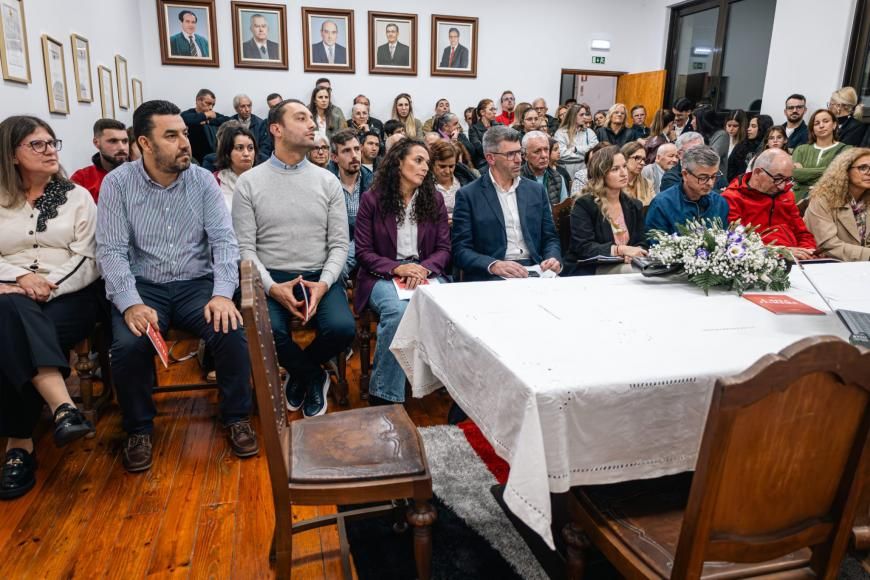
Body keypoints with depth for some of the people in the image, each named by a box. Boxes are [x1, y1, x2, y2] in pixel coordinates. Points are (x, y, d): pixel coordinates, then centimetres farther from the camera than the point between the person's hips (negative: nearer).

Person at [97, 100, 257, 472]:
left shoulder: (203, 180, 0)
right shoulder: (118, 183, -3)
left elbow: (224, 240, -5)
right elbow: (111, 250, -8)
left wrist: (223, 293, -21)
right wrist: (131, 304, -23)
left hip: (197, 283, 1)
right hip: (143, 286, 0)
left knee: (232, 333, -25)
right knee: (128, 345, -27)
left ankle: (236, 417, 0)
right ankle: (139, 429, 2)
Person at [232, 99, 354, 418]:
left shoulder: (328, 181, 6)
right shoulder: (249, 182, 2)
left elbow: (339, 244, 3)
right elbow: (245, 247, -2)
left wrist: (323, 284, -15)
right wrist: (272, 287, -19)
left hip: (320, 277, 2)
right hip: (270, 278, -1)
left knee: (342, 328, -26)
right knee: (268, 330, -31)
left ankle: (301, 374, 10)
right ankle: (314, 377, 3)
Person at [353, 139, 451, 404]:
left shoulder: (434, 199, 11)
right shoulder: (372, 199, 2)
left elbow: (444, 248, 7)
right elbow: (363, 251, 0)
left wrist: (424, 268, -15)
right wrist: (397, 268, -17)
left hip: (425, 271, 2)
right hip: (383, 275, -2)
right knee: (398, 310, -37)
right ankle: (383, 396, -22)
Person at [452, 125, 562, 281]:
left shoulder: (537, 191, 15)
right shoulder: (468, 195, 2)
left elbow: (550, 238, 18)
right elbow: (461, 250, -3)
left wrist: (554, 259, -4)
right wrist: (494, 265, -19)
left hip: (535, 274, 4)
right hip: (490, 278, -3)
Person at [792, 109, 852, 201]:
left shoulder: (845, 149, 8)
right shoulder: (802, 149, 14)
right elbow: (794, 173, -3)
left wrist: (805, 172, -2)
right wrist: (825, 170, -4)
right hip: (800, 197, 1)